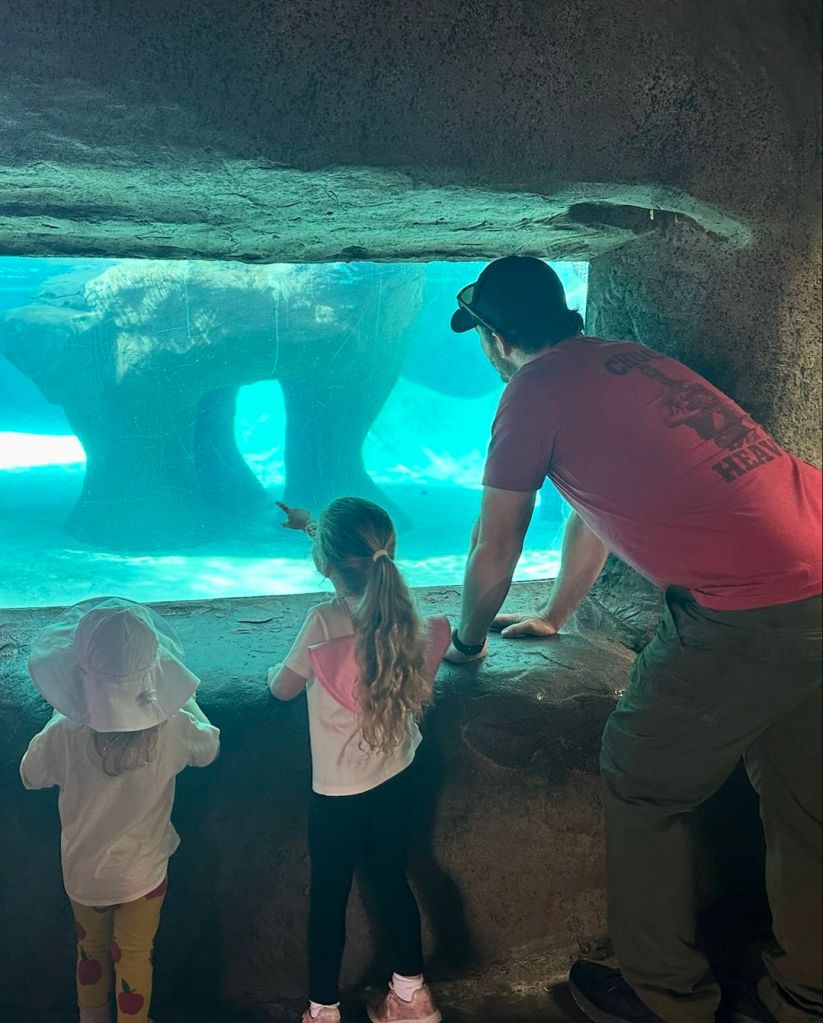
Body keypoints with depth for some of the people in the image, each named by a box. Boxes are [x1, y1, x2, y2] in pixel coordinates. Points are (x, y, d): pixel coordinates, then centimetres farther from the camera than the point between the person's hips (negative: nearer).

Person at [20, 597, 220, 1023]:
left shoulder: (66, 733, -30)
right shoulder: (170, 728, -29)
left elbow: (31, 775, -6)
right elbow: (208, 748, -5)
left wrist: (60, 715, 0)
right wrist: (184, 698, 4)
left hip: (83, 871, 2)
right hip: (142, 871, -1)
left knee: (90, 948, 29)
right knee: (133, 957, 22)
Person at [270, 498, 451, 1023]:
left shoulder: (324, 622, -26)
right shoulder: (406, 613, -10)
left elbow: (283, 688, -10)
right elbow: (363, 566, 13)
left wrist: (280, 667, 13)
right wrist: (316, 527, 22)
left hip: (341, 790, -5)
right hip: (399, 777, 5)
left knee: (329, 896, 14)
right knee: (392, 881, 22)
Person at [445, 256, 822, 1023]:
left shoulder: (534, 392, -3)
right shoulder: (624, 361, 22)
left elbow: (494, 550, 5)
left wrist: (468, 643, 24)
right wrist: (554, 617, 43)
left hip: (751, 609, -9)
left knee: (642, 788, 11)